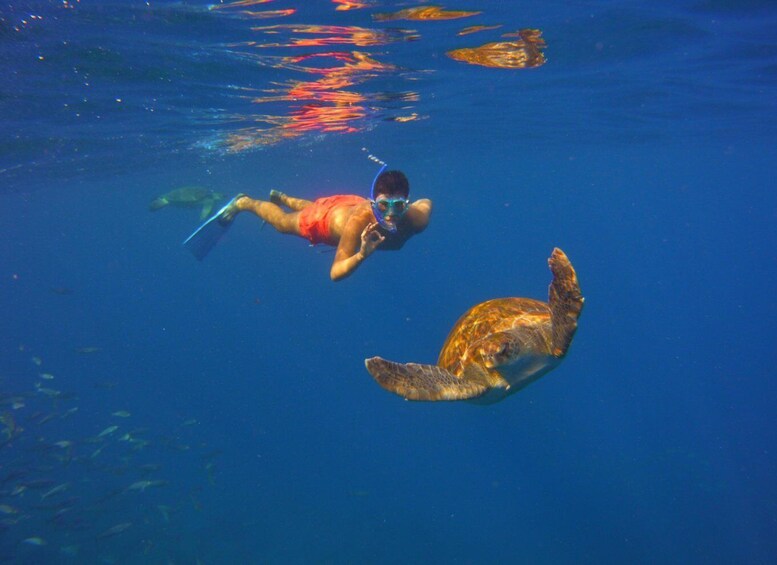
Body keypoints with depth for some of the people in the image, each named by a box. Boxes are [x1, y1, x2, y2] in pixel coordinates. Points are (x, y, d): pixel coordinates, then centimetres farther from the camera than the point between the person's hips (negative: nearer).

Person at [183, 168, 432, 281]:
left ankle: (281, 197, 69)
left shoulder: (417, 218, -38)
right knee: (282, 222, 26)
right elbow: (335, 273, -44)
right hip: (327, 213, -5)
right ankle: (242, 203, 54)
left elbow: (426, 202, -10)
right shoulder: (360, 220, -49)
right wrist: (362, 255, -59)